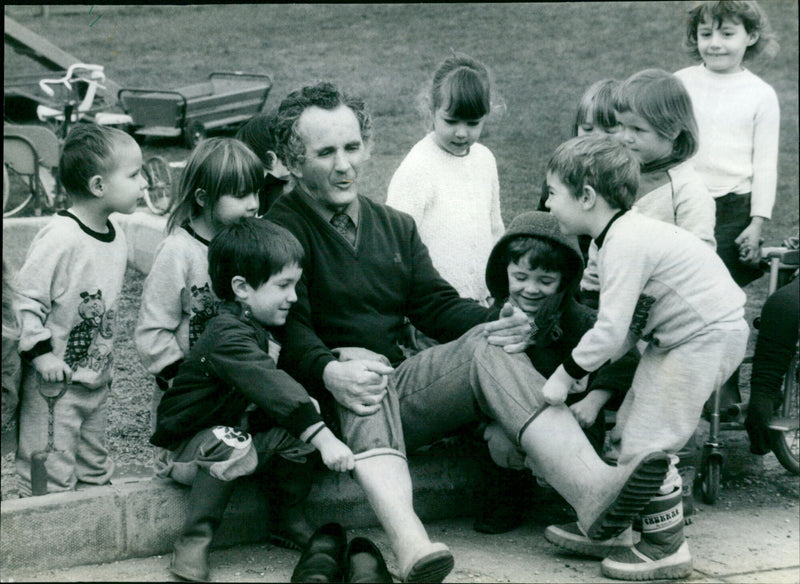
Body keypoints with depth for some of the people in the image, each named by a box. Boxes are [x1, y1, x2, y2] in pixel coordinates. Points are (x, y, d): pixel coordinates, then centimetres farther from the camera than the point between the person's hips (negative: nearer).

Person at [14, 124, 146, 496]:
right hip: (54, 382, -8)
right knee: (50, 480, -2)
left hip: (96, 378, 8)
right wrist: (40, 352, -20)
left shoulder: (116, 234, 5)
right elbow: (26, 298, -19)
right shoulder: (59, 238, -22)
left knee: (94, 466, 20)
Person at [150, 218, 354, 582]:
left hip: (239, 433, 8)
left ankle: (292, 521, 4)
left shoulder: (264, 329, 5)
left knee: (293, 434, -14)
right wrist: (323, 437, -46)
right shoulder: (227, 337, -27)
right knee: (232, 448, -38)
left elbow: (275, 387, 17)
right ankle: (194, 541, -27)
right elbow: (271, 388, -39)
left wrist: (306, 403, -4)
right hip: (186, 448, -8)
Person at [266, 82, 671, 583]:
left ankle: (591, 488, -39)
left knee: (487, 344, -18)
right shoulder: (282, 229, -1)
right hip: (330, 404, -5)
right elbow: (288, 329, -15)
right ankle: (409, 542, -60)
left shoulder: (395, 226, 21)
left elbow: (437, 305, 11)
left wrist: (500, 321, -9)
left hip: (401, 396, 5)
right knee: (360, 361, -37)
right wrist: (330, 371, -36)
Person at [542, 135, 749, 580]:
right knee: (628, 431, 12)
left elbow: (611, 330, -26)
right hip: (675, 338, 11)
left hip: (707, 337, -11)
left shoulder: (626, 243, -23)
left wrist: (565, 376, -14)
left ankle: (667, 548, 4)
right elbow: (628, 327, 11)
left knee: (647, 442, -8)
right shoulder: (627, 234, 8)